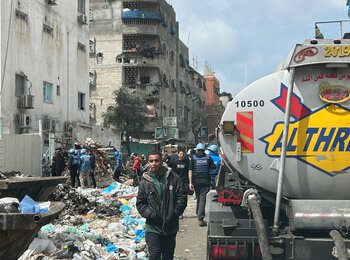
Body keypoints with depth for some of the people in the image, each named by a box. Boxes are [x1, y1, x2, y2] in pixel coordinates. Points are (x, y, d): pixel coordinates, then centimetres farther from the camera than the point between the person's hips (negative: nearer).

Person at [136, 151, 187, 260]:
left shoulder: (173, 178, -2)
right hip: (153, 227, -1)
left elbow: (182, 197, -1)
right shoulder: (145, 181, -1)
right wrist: (150, 214, -11)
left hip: (171, 227, 1)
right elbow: (140, 203, 3)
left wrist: (175, 213, -10)